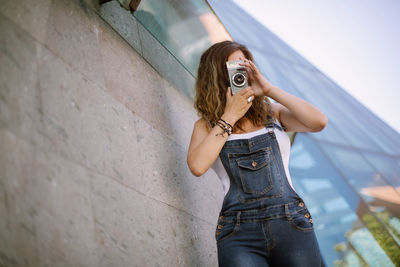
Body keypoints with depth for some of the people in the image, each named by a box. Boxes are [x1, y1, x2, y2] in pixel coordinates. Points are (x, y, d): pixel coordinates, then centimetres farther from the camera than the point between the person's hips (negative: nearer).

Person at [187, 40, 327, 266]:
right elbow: (197, 166, -9)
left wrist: (269, 89, -3)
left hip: (292, 223, 2)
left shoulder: (272, 113, 13)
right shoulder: (206, 126, 11)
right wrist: (229, 117, -4)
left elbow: (319, 122, -3)